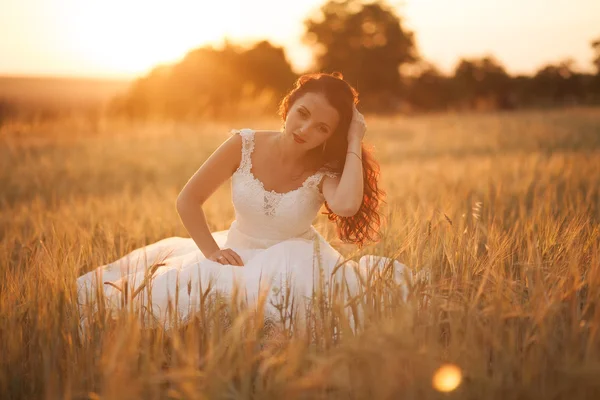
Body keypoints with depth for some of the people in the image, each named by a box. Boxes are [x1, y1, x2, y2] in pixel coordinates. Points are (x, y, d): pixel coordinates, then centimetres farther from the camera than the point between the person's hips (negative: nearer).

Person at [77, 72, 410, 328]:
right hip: (238, 253, 1)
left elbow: (347, 205, -39)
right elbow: (188, 200, -6)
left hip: (293, 261, -1)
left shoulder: (324, 171, -13)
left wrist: (355, 142, -26)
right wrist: (212, 252, -17)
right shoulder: (245, 145, -11)